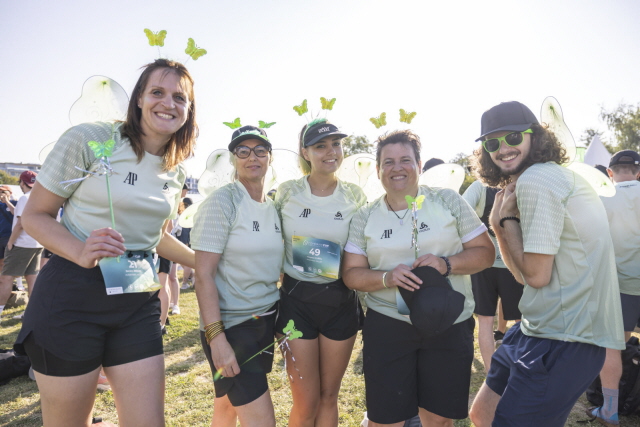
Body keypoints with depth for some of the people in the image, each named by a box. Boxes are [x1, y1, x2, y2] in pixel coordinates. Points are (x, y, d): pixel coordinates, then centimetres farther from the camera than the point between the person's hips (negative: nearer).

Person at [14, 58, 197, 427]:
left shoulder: (176, 171, 8)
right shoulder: (90, 139, -8)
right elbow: (35, 215, -4)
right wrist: (80, 252, -22)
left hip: (139, 303, 5)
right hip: (73, 296, -4)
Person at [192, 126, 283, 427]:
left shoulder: (274, 206, 7)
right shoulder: (222, 202, -13)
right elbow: (203, 275, -16)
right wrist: (216, 338, -21)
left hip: (267, 320, 6)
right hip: (231, 325, -6)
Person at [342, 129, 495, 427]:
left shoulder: (449, 201, 0)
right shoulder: (365, 218, 3)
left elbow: (485, 252, 0)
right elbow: (351, 273, 1)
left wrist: (447, 264, -19)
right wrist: (387, 278, -18)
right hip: (387, 326, 1)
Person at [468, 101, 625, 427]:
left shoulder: (536, 180, -17)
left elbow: (537, 274, -18)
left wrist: (508, 218, -8)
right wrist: (499, 222, 0)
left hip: (563, 341, -10)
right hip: (541, 327, 10)